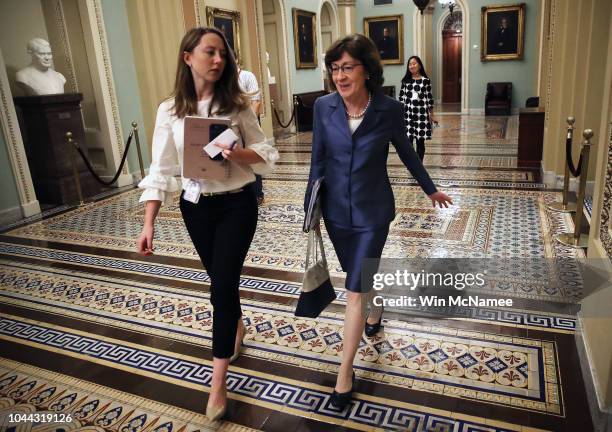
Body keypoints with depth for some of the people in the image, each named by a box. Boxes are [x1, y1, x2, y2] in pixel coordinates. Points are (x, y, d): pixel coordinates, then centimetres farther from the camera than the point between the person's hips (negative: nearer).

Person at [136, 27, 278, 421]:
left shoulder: (237, 104, -6)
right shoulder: (170, 110, -3)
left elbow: (266, 154, -3)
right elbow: (161, 170, -3)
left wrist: (238, 154, -25)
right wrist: (149, 224, -7)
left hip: (236, 204, -2)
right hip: (195, 206, 3)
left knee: (223, 285, -4)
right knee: (221, 280, 18)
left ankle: (218, 383, 8)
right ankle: (237, 328, 50)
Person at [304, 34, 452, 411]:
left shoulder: (389, 109, -13)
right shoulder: (323, 107, -8)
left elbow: (407, 153, 3)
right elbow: (318, 160, 1)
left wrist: (431, 189, 15)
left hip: (372, 211, -3)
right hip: (336, 210, 3)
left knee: (355, 290, -4)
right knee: (361, 276, 23)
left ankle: (346, 371, 12)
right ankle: (376, 308, 57)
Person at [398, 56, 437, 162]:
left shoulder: (426, 80, 1)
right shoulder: (405, 80, 6)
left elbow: (429, 98, 5)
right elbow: (401, 97, 8)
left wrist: (432, 115, 6)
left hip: (422, 114, -1)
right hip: (408, 114, 1)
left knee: (420, 142, 5)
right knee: (408, 141, -4)